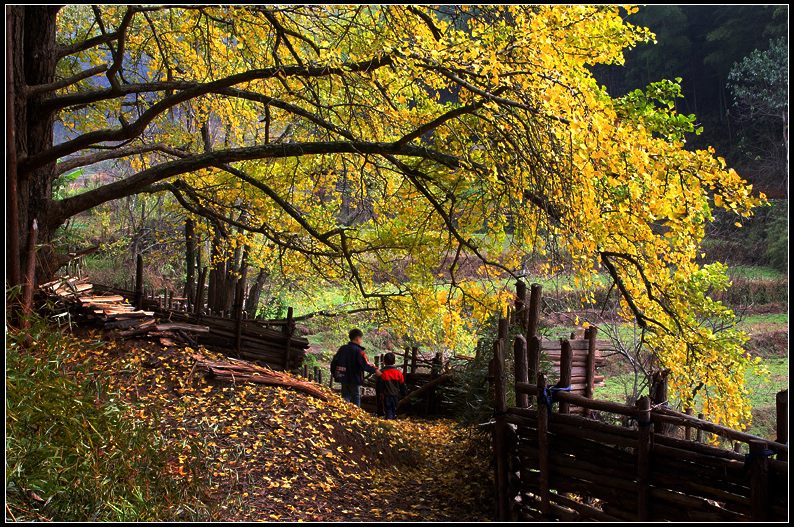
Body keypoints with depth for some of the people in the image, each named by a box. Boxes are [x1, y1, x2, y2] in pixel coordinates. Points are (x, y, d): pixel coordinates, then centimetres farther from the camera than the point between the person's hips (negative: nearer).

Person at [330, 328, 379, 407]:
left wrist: (334, 374, 23)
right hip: (354, 380, -6)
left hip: (344, 380, 6)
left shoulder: (342, 349, 6)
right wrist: (375, 370, -10)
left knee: (345, 397, 14)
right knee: (356, 398, 3)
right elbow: (364, 365, -21)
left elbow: (334, 362, 12)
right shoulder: (358, 351, -16)